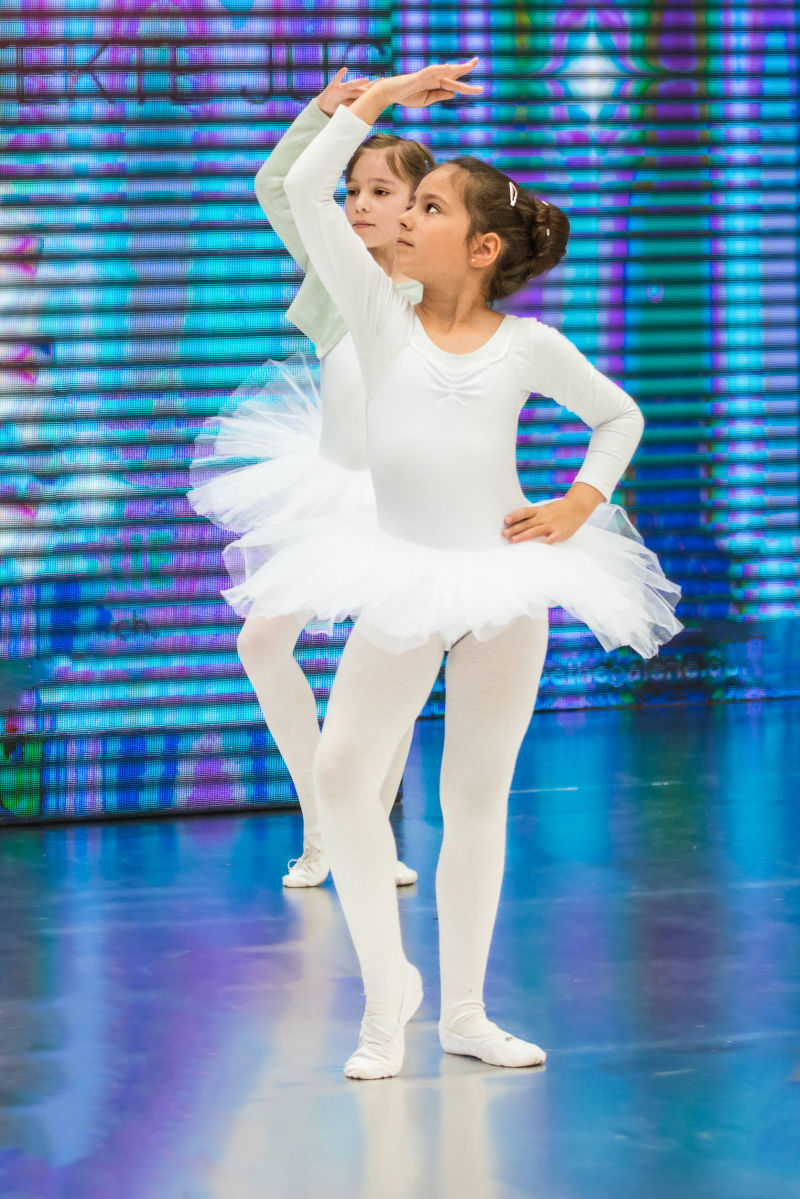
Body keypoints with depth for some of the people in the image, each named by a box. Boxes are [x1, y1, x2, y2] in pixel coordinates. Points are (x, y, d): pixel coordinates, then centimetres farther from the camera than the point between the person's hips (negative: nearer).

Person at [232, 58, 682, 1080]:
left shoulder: (528, 346, 2)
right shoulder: (382, 318, 1)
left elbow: (619, 417, 17)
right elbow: (305, 192, -6)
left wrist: (581, 503, 3)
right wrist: (378, 99, -5)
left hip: (505, 582, 0)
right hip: (401, 583, 0)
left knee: (478, 794, 6)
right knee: (343, 765, -14)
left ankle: (464, 1012, 16)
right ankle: (386, 983, 1)